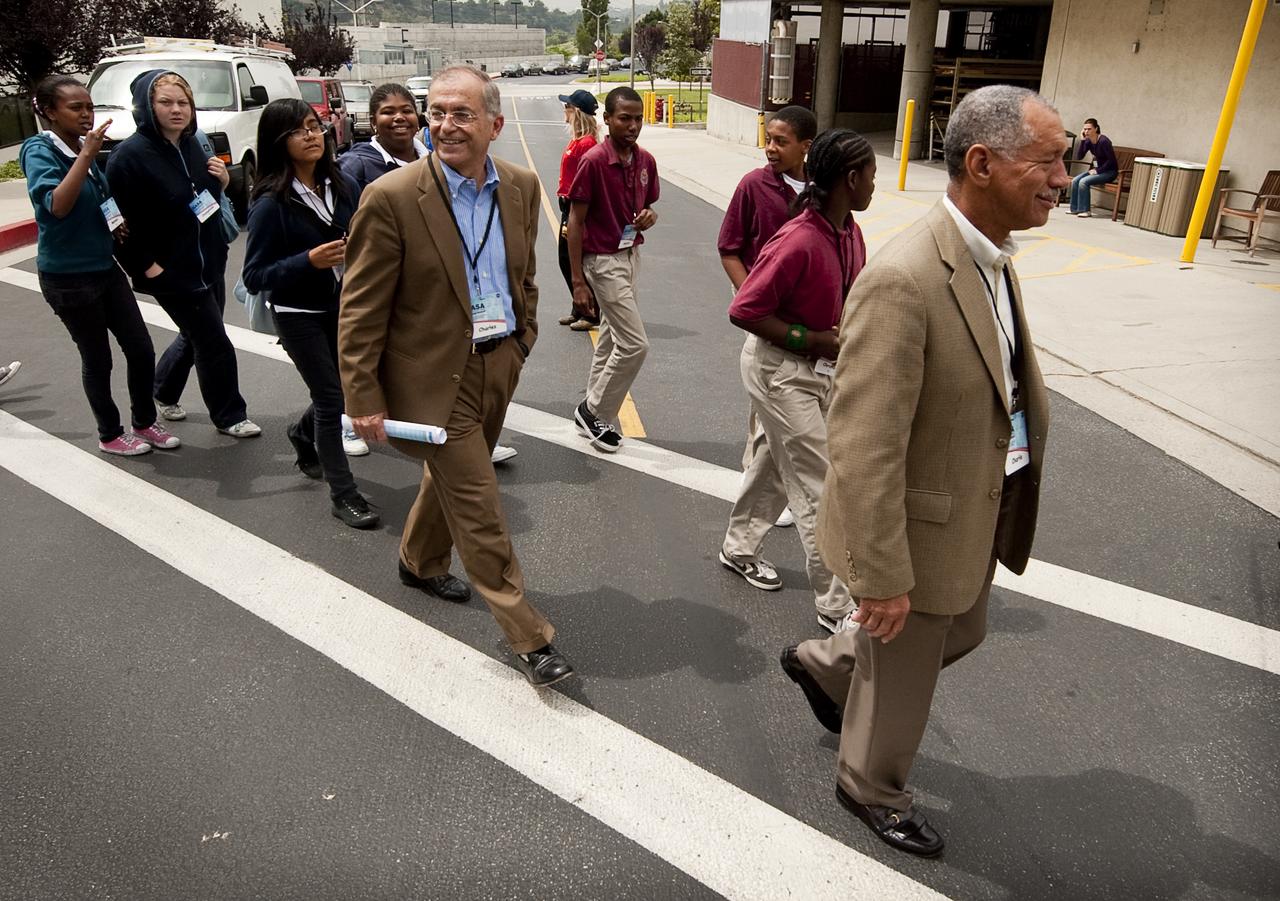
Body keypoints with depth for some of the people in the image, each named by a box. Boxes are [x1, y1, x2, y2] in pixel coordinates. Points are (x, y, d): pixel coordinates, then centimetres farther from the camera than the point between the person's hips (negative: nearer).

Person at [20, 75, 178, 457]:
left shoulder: (86, 149, 6)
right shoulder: (40, 151, -13)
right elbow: (57, 206, -30)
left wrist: (117, 223, 1)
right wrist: (87, 154, -31)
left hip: (105, 267, 6)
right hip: (67, 277, -6)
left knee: (141, 350, 6)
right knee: (97, 358, 5)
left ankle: (144, 422, 25)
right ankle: (110, 435, 23)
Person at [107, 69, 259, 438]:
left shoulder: (190, 144, 3)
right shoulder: (130, 155, -18)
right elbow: (122, 220, -17)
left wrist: (222, 180, -3)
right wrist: (146, 266, -17)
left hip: (210, 263, 8)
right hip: (172, 271, -7)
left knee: (196, 335, 21)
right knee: (214, 344, 0)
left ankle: (163, 392, 44)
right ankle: (229, 416, 19)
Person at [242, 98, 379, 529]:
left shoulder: (344, 187, -2)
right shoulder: (271, 204, -16)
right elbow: (254, 277, -14)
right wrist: (310, 261, -27)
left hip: (343, 307, 5)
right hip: (299, 315, -5)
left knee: (352, 387, 14)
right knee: (331, 399, -1)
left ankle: (304, 432, 47)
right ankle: (342, 493, 14)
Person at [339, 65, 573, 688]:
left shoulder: (521, 187, -1)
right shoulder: (391, 198, -18)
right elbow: (360, 309, -14)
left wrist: (523, 342, 16)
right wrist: (364, 399, -14)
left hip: (498, 365, 6)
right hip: (435, 377, -6)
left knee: (451, 479, 25)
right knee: (479, 510, -1)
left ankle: (419, 562, 52)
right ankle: (528, 636, 12)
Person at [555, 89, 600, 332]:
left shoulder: (586, 143, -18)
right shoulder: (577, 140, 11)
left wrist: (572, 220, -21)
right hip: (569, 207, 10)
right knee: (566, 260, 16)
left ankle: (590, 315, 11)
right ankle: (578, 310, 29)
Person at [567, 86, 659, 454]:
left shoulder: (645, 160, 3)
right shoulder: (593, 161, -17)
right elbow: (575, 221, -15)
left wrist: (649, 216, -10)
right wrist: (578, 282, -17)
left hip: (631, 255, 8)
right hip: (602, 261, -8)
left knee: (611, 339, 16)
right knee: (634, 344, -9)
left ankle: (593, 412, 29)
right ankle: (596, 411, 9)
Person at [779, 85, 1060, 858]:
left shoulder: (994, 257, 0)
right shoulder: (905, 280, -30)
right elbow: (865, 446, -29)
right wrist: (882, 575, -24)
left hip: (980, 513, 9)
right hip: (922, 525, -9)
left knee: (961, 633, 30)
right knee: (903, 676, 15)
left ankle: (825, 665, 53)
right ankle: (874, 790, 45)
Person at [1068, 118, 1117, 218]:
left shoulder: (1103, 141, -21)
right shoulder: (1088, 141, 0)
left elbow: (1112, 160, -20)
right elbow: (1079, 157, -8)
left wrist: (1098, 170, -19)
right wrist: (1082, 140, -14)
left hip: (1109, 171, -7)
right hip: (1097, 169, 7)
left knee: (1084, 182, -25)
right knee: (1075, 180, -10)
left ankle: (1084, 210, -18)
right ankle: (1075, 209, -4)